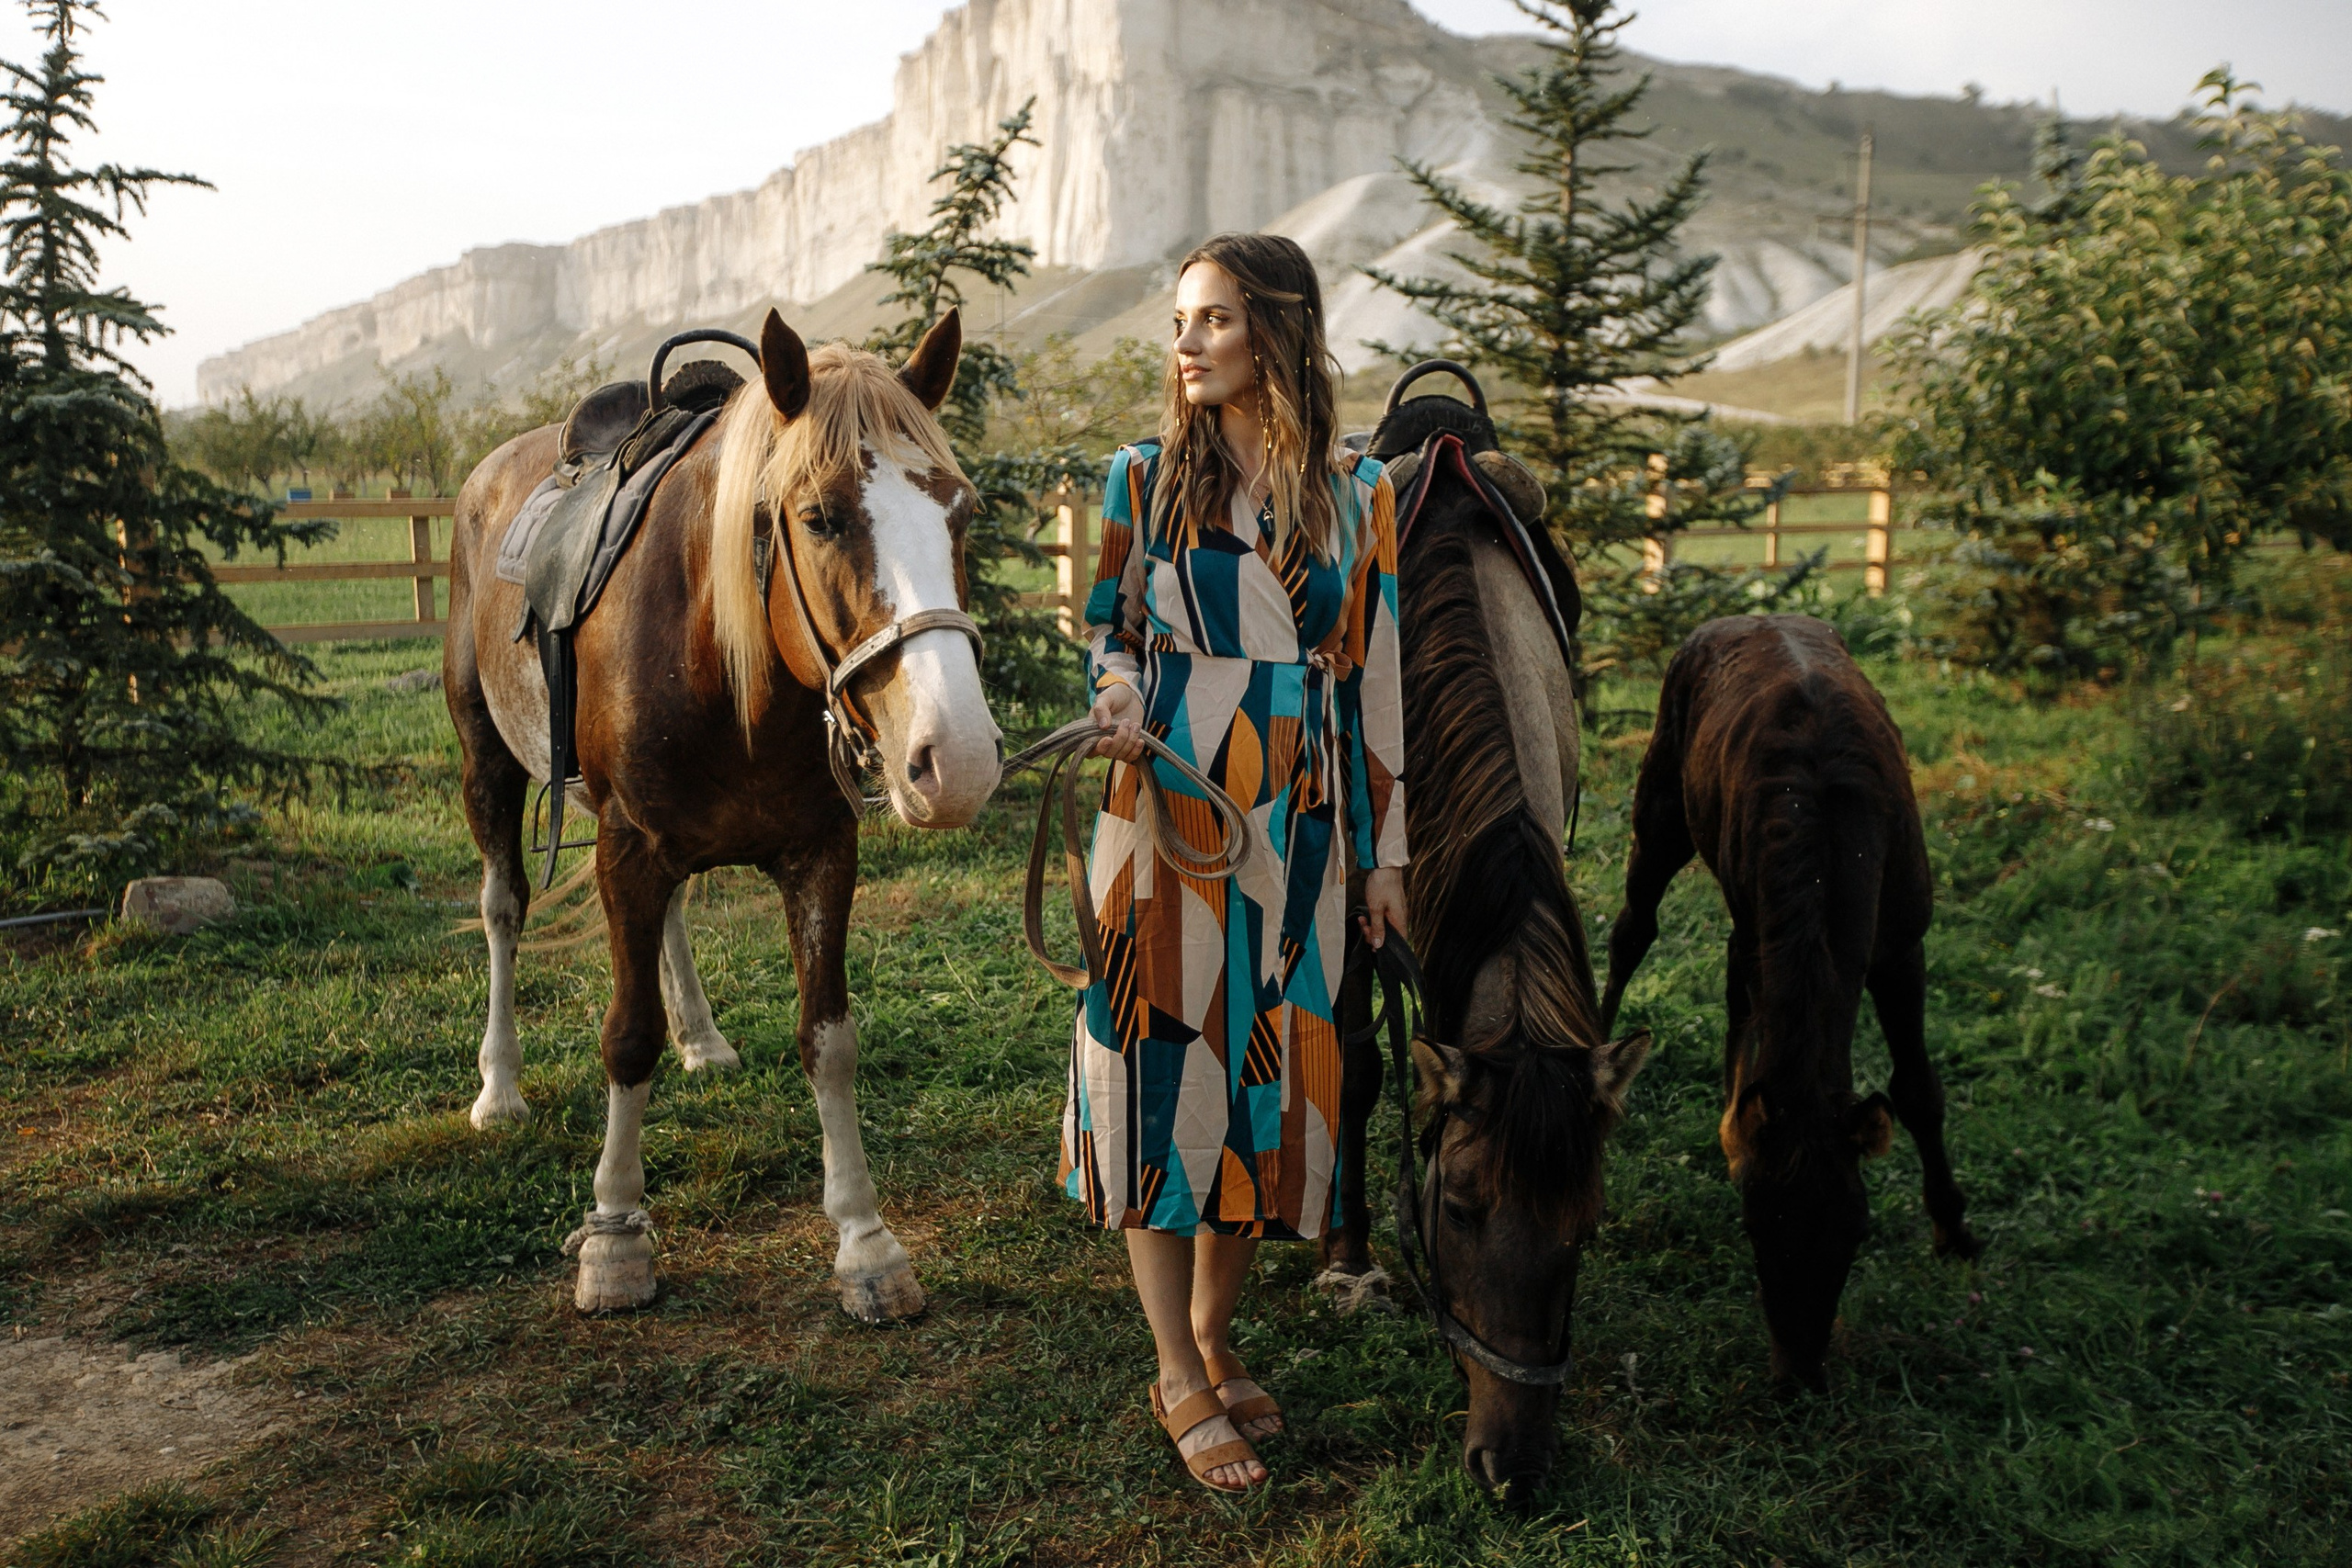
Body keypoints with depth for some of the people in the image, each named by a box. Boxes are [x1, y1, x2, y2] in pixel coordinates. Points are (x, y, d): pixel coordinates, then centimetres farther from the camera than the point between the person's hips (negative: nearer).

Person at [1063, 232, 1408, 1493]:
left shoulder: (1356, 492, 4)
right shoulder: (1145, 477, 1)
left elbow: (1371, 674, 6)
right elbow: (1106, 623, 9)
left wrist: (1382, 846, 6)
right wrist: (1115, 698, -14)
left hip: (1298, 823, 2)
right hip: (1168, 814, -2)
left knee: (1272, 1071, 8)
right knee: (1162, 1064, 0)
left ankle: (1214, 1336, 28)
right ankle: (1180, 1378, 16)